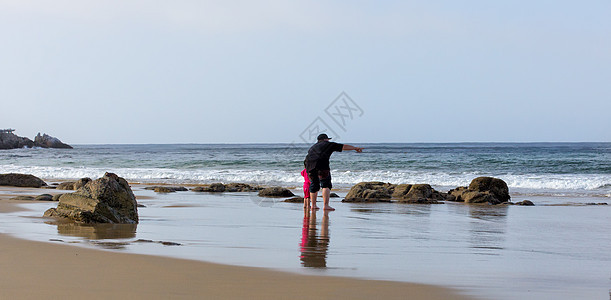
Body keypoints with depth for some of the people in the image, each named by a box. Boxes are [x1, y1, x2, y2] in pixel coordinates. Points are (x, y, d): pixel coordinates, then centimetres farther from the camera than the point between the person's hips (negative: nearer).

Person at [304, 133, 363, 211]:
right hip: (321, 164, -6)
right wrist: (355, 148, 30)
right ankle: (326, 205, -16)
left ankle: (313, 205, 25)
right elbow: (344, 147, 21)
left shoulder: (313, 147, 31)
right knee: (326, 185, -5)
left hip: (310, 165, 6)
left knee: (314, 184, 19)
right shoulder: (328, 144, 17)